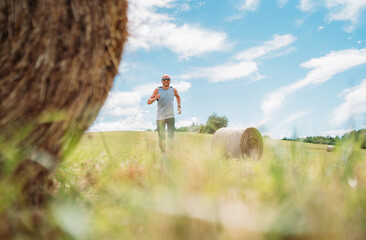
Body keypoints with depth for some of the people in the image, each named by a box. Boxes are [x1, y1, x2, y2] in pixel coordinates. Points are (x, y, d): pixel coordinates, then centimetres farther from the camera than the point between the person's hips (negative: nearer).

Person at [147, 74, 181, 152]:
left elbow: (178, 96, 28)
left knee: (171, 136, -13)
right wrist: (155, 98, -24)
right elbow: (148, 102, -4)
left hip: (170, 116, 1)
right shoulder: (157, 90, -2)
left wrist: (179, 107, 15)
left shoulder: (173, 90, 4)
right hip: (160, 117, -1)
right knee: (161, 138, 1)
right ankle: (163, 153, 20)